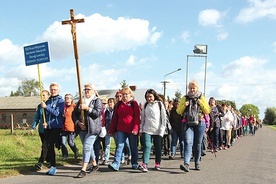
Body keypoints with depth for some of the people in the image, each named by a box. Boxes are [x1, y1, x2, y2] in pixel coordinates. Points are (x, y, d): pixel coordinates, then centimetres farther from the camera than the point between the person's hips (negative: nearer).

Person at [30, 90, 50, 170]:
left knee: (45, 146, -8)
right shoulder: (39, 106, 11)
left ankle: (40, 162, -10)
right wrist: (32, 127, 8)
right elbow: (36, 118, 15)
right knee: (46, 146, 11)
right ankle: (49, 161, 22)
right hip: (41, 129, 5)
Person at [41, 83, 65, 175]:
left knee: (50, 145, -16)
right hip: (48, 127, 6)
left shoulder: (60, 101, -3)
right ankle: (52, 166, 16)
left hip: (56, 126, -6)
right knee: (49, 147, 7)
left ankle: (53, 167, -9)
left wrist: (46, 107, -14)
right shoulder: (48, 101, 14)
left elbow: (56, 113, -13)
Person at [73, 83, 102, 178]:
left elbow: (97, 113, -12)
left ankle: (83, 170, -14)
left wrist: (87, 108, -19)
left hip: (93, 128, -6)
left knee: (86, 147, -13)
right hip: (82, 128, 6)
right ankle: (94, 165, 30)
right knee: (89, 147, 14)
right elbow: (74, 114, 10)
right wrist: (78, 122, -6)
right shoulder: (81, 101, 15)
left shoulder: (97, 101, 2)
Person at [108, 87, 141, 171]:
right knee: (119, 146, -6)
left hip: (131, 130, -2)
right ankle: (116, 164, -10)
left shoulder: (134, 103, 0)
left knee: (133, 147, 9)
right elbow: (115, 117, 11)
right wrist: (111, 130, 9)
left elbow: (137, 117, -6)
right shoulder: (119, 104, 10)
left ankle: (135, 164, 22)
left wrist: (135, 128, -16)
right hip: (121, 129, 3)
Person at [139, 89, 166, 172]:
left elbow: (163, 118, 1)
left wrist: (162, 129, -6)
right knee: (147, 146, -12)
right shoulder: (146, 105, 11)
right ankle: (144, 165, -19)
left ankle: (157, 164, 20)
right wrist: (141, 129, 10)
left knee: (158, 148, 6)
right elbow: (142, 118, 16)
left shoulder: (159, 104, 2)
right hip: (146, 130, 1)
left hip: (157, 131, -1)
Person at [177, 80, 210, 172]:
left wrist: (200, 102, -9)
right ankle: (186, 164, -26)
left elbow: (207, 111, 2)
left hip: (199, 123, 1)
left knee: (198, 144, 6)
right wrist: (184, 105, -10)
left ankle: (197, 163, 19)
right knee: (188, 142, -16)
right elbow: (178, 111, 8)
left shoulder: (202, 98, 10)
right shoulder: (185, 98, 11)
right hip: (187, 123, -1)